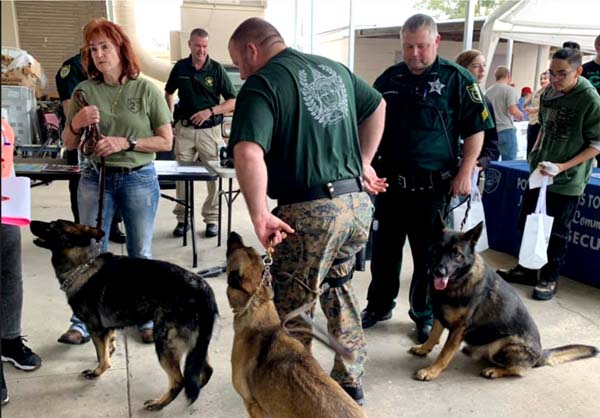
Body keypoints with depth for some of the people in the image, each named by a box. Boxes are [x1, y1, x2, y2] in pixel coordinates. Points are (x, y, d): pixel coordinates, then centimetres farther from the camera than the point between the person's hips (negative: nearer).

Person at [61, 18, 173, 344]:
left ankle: (147, 317, 24)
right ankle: (83, 321, 20)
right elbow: (69, 143, 7)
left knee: (140, 253, 9)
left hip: (139, 179, -2)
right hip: (94, 178, 2)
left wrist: (125, 142, -16)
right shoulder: (84, 91, 1)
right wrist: (76, 124, -15)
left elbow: (166, 141, -4)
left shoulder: (147, 90, -5)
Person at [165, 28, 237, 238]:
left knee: (213, 176, 2)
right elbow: (168, 93, 20)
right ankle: (182, 218, 17)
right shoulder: (180, 67, 4)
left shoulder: (217, 69, -4)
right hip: (184, 128, 2)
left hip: (210, 129, -2)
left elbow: (233, 101, -4)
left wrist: (210, 111, -16)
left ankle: (211, 219, 14)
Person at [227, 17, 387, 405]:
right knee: (339, 287, 24)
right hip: (358, 202, 8)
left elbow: (247, 153, -26)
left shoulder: (262, 84, -9)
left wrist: (260, 215, -19)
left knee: (292, 306, 8)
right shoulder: (335, 68, 14)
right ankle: (351, 381, 35)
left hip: (311, 210, -8)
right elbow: (377, 106, 28)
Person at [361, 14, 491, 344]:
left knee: (429, 254, 7)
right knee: (384, 249, 13)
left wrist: (464, 173, -10)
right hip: (390, 180, 4)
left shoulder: (456, 78, -5)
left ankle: (424, 315, 25)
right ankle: (379, 305, 30)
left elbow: (476, 130, -4)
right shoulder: (389, 78, 7)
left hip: (433, 184, -4)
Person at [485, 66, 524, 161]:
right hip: (506, 129, -6)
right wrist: (520, 115, 5)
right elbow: (513, 110, -15)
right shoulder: (509, 89, -7)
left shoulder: (488, 91, 10)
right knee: (509, 163, -2)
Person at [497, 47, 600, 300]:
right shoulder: (549, 92, 1)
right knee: (527, 222, 13)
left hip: (568, 179, -6)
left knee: (557, 231, 6)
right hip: (539, 171, 6)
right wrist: (535, 152, 6)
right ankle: (526, 270, 30)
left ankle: (549, 279, 22)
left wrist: (564, 166, -21)